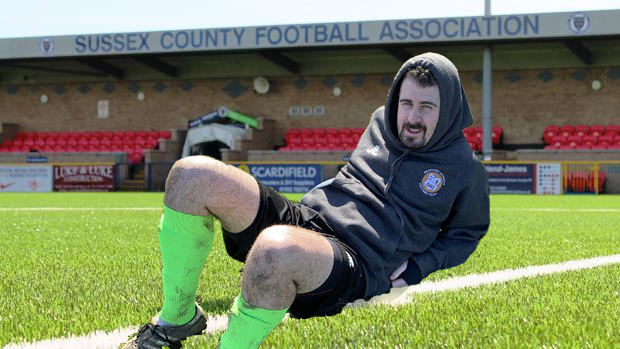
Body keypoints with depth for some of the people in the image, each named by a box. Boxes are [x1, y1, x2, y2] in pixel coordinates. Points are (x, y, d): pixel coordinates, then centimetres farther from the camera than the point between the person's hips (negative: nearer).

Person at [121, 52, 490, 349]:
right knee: (193, 174, -16)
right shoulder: (381, 123, 19)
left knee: (277, 249, -46)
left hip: (358, 261, -7)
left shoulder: (465, 170, 4)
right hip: (303, 216, 7)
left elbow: (467, 231, 17)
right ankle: (176, 319, -6)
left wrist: (417, 269, 2)